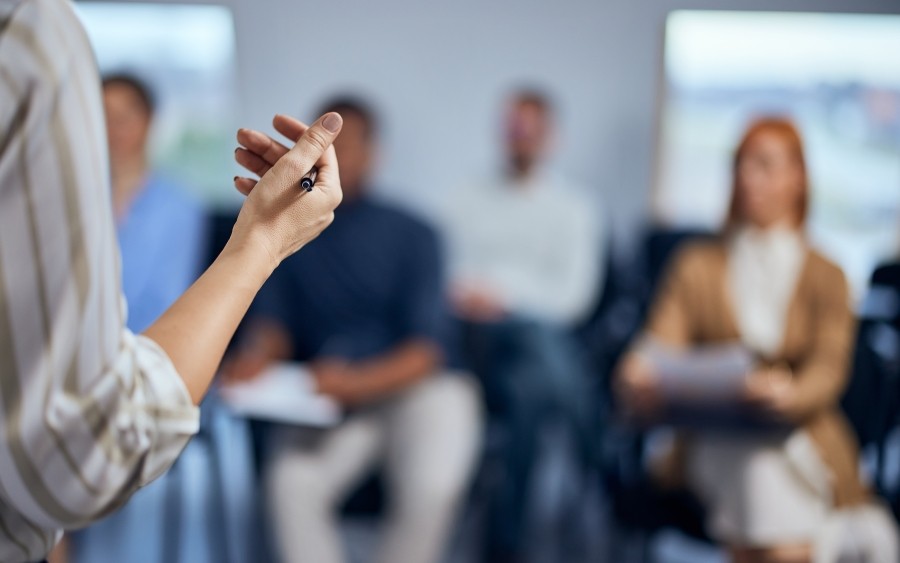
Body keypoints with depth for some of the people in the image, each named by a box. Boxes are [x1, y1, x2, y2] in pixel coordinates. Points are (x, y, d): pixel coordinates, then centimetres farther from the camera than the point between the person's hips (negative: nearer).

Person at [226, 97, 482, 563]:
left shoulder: (410, 236, 1)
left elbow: (425, 350, -7)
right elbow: (272, 320, 4)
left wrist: (354, 381, -25)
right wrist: (256, 356, -20)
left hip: (412, 389, -1)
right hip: (328, 403, 2)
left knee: (431, 485, -30)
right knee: (290, 482, -28)